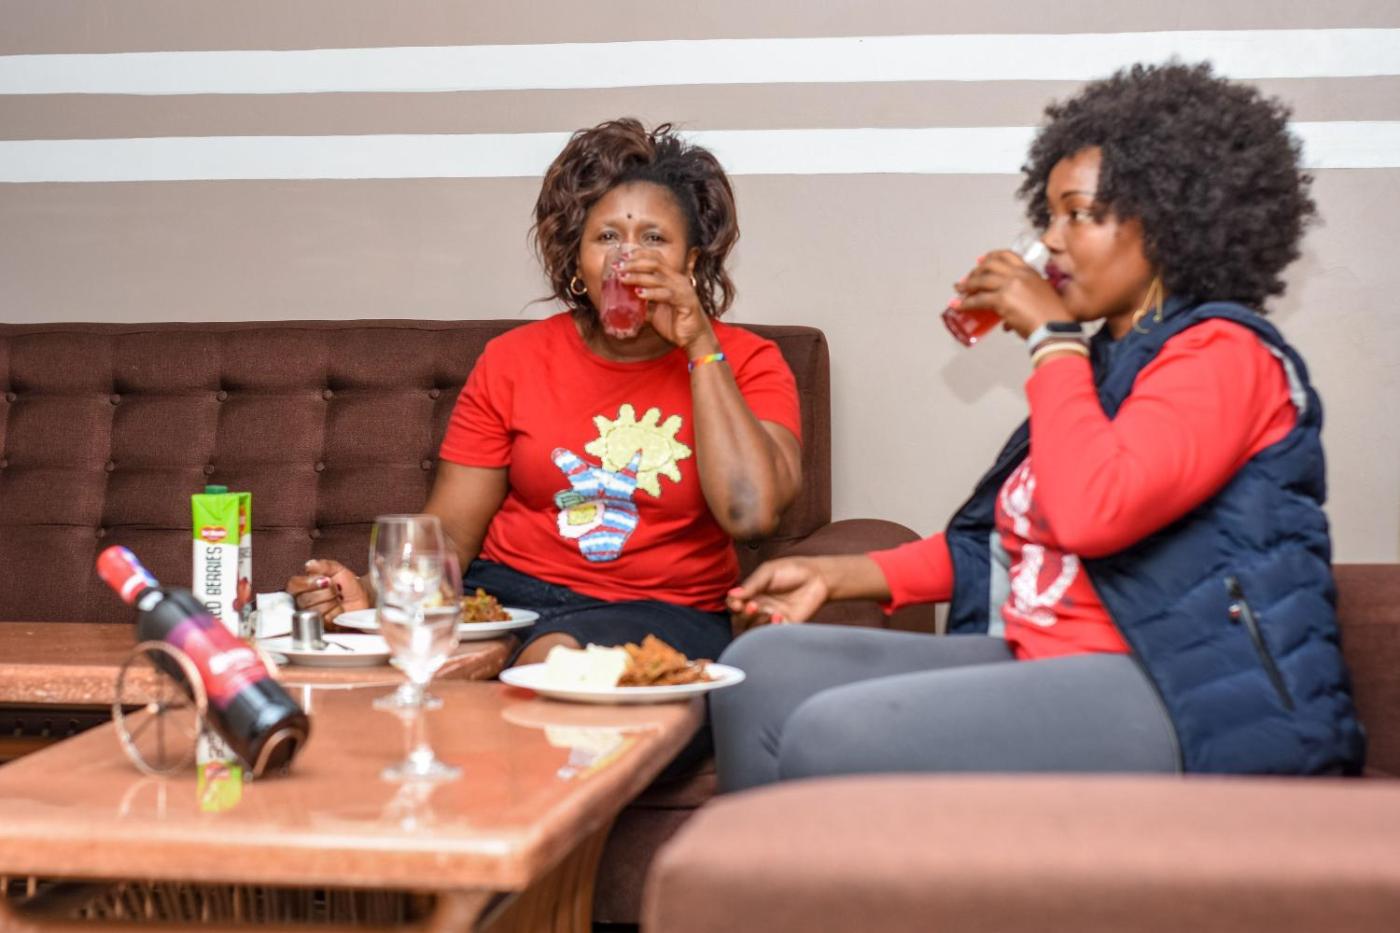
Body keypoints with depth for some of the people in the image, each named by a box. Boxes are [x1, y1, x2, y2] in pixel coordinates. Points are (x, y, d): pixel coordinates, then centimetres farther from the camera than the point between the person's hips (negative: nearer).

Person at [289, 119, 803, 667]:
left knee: (555, 657, -35)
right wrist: (375, 593, -19)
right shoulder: (512, 360, 6)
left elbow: (751, 513, -18)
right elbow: (450, 530, 3)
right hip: (505, 590, 2)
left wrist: (699, 345, -15)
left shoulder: (744, 362, 0)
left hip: (661, 612, -2)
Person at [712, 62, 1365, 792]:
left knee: (833, 739, -25)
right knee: (764, 667, -4)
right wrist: (836, 576, 15)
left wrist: (1052, 339, -12)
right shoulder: (1106, 358, 20)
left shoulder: (1221, 351, -7)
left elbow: (1089, 512, -25)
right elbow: (1001, 539, 23)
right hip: (1039, 666, 9)